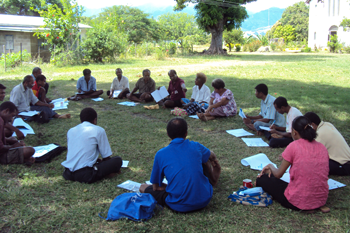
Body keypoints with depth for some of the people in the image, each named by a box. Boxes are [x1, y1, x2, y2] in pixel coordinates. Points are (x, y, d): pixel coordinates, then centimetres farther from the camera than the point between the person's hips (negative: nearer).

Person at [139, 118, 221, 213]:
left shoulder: (160, 154, -6)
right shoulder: (196, 146, 0)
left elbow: (156, 187, 2)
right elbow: (212, 157, 26)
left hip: (180, 207, -2)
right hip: (204, 200, 3)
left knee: (143, 187, 19)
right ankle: (213, 180, 55)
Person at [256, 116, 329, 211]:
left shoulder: (294, 146, -13)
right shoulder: (322, 148, 2)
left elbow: (278, 174, -5)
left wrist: (270, 166, 18)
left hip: (298, 202, -6)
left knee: (262, 179, 11)